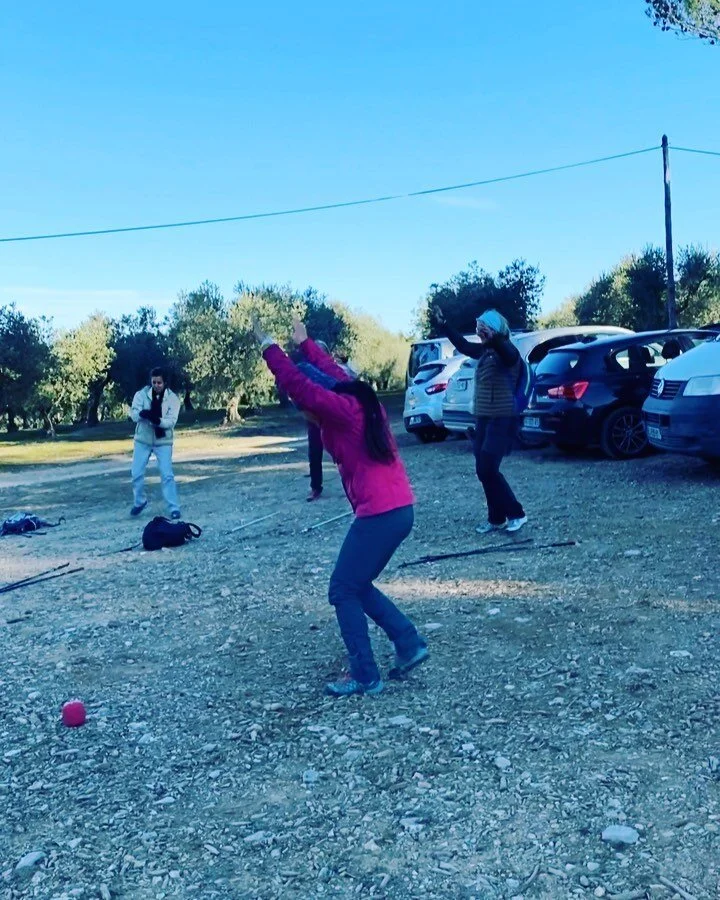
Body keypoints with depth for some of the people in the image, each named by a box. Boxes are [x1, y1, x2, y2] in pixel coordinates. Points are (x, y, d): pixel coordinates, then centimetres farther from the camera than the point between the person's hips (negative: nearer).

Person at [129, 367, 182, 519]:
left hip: (163, 441, -2)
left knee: (167, 475, -7)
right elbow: (133, 413, -16)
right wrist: (142, 413, -39)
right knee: (137, 473, 5)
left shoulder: (173, 398, -10)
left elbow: (171, 421, -17)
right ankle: (139, 501, 29)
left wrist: (158, 420, -38)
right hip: (143, 440, 2)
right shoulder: (141, 394, -7)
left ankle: (174, 508, 1)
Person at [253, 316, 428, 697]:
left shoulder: (343, 409, -10)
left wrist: (268, 346, -1)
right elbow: (336, 375, 29)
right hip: (399, 510, 9)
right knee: (357, 586, 20)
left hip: (379, 515, -9)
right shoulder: (362, 403, 13)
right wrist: (305, 343, 39)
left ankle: (365, 676, 8)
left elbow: (299, 385, -12)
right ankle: (409, 644, 20)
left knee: (343, 591, 3)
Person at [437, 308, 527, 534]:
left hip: (502, 419, -8)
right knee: (483, 470, 7)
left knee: (488, 469, -11)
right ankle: (496, 518, 16)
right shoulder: (484, 351, 10)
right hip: (484, 418, 8)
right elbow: (463, 345, 25)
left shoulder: (507, 351, -12)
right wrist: (443, 324, 27)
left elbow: (507, 354, -36)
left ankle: (516, 513, 1)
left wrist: (492, 337, -52)